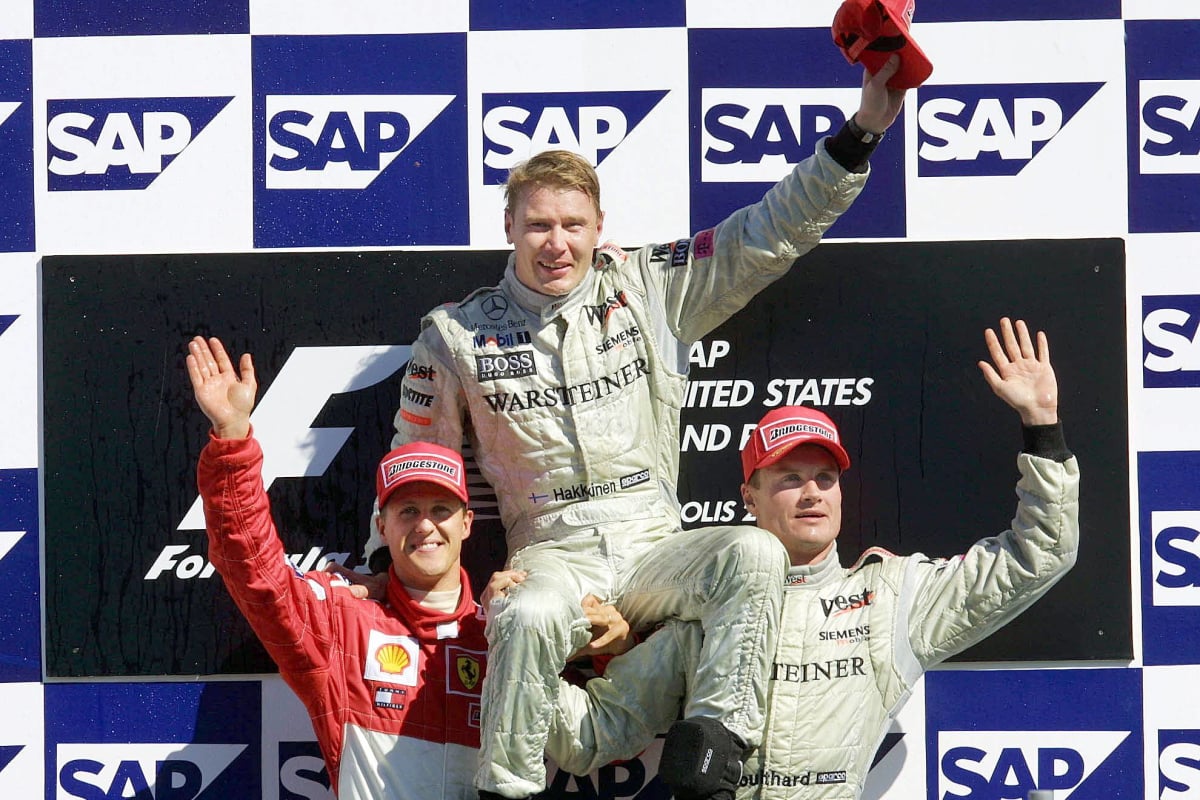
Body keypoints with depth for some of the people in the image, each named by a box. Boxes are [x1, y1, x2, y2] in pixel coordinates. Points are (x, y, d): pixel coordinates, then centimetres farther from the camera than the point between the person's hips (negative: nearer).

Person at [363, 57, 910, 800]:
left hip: (655, 548, 2)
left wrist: (861, 132, -3)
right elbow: (415, 461, 16)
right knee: (528, 618, -37)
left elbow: (772, 231, 6)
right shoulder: (456, 333, 7)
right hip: (550, 556, -2)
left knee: (755, 553, -30)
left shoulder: (649, 288, 8)